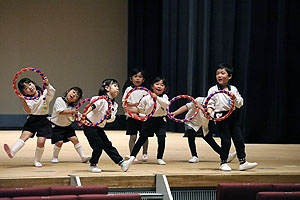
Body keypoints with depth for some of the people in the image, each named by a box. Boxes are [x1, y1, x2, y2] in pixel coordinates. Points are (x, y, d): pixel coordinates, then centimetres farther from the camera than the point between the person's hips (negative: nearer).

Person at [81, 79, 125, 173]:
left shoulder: (114, 105, 7)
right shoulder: (102, 99, -18)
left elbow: (110, 119, 4)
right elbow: (93, 105, -33)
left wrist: (109, 115, -18)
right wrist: (85, 114, -47)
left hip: (99, 128, 8)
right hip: (90, 125, -8)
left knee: (108, 145, 8)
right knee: (98, 145, -9)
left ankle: (121, 163, 8)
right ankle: (92, 165, 8)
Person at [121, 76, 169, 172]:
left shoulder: (164, 97, 0)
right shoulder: (146, 98, 0)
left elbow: (166, 104, -23)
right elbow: (140, 109, 9)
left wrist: (157, 98, -34)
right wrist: (129, 109, -3)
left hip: (161, 121, 0)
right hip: (149, 120, 0)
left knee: (161, 139, -13)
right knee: (142, 139, -3)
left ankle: (159, 158, 7)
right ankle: (132, 157, -5)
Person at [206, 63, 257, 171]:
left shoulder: (233, 89, 10)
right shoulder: (213, 90, 2)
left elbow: (240, 104, 8)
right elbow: (210, 104, 0)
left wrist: (235, 97, -11)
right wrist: (209, 112, -19)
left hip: (234, 116, 4)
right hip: (222, 117, -4)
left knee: (239, 139, 1)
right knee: (226, 141, -4)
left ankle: (242, 162, 6)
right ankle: (223, 163, 10)